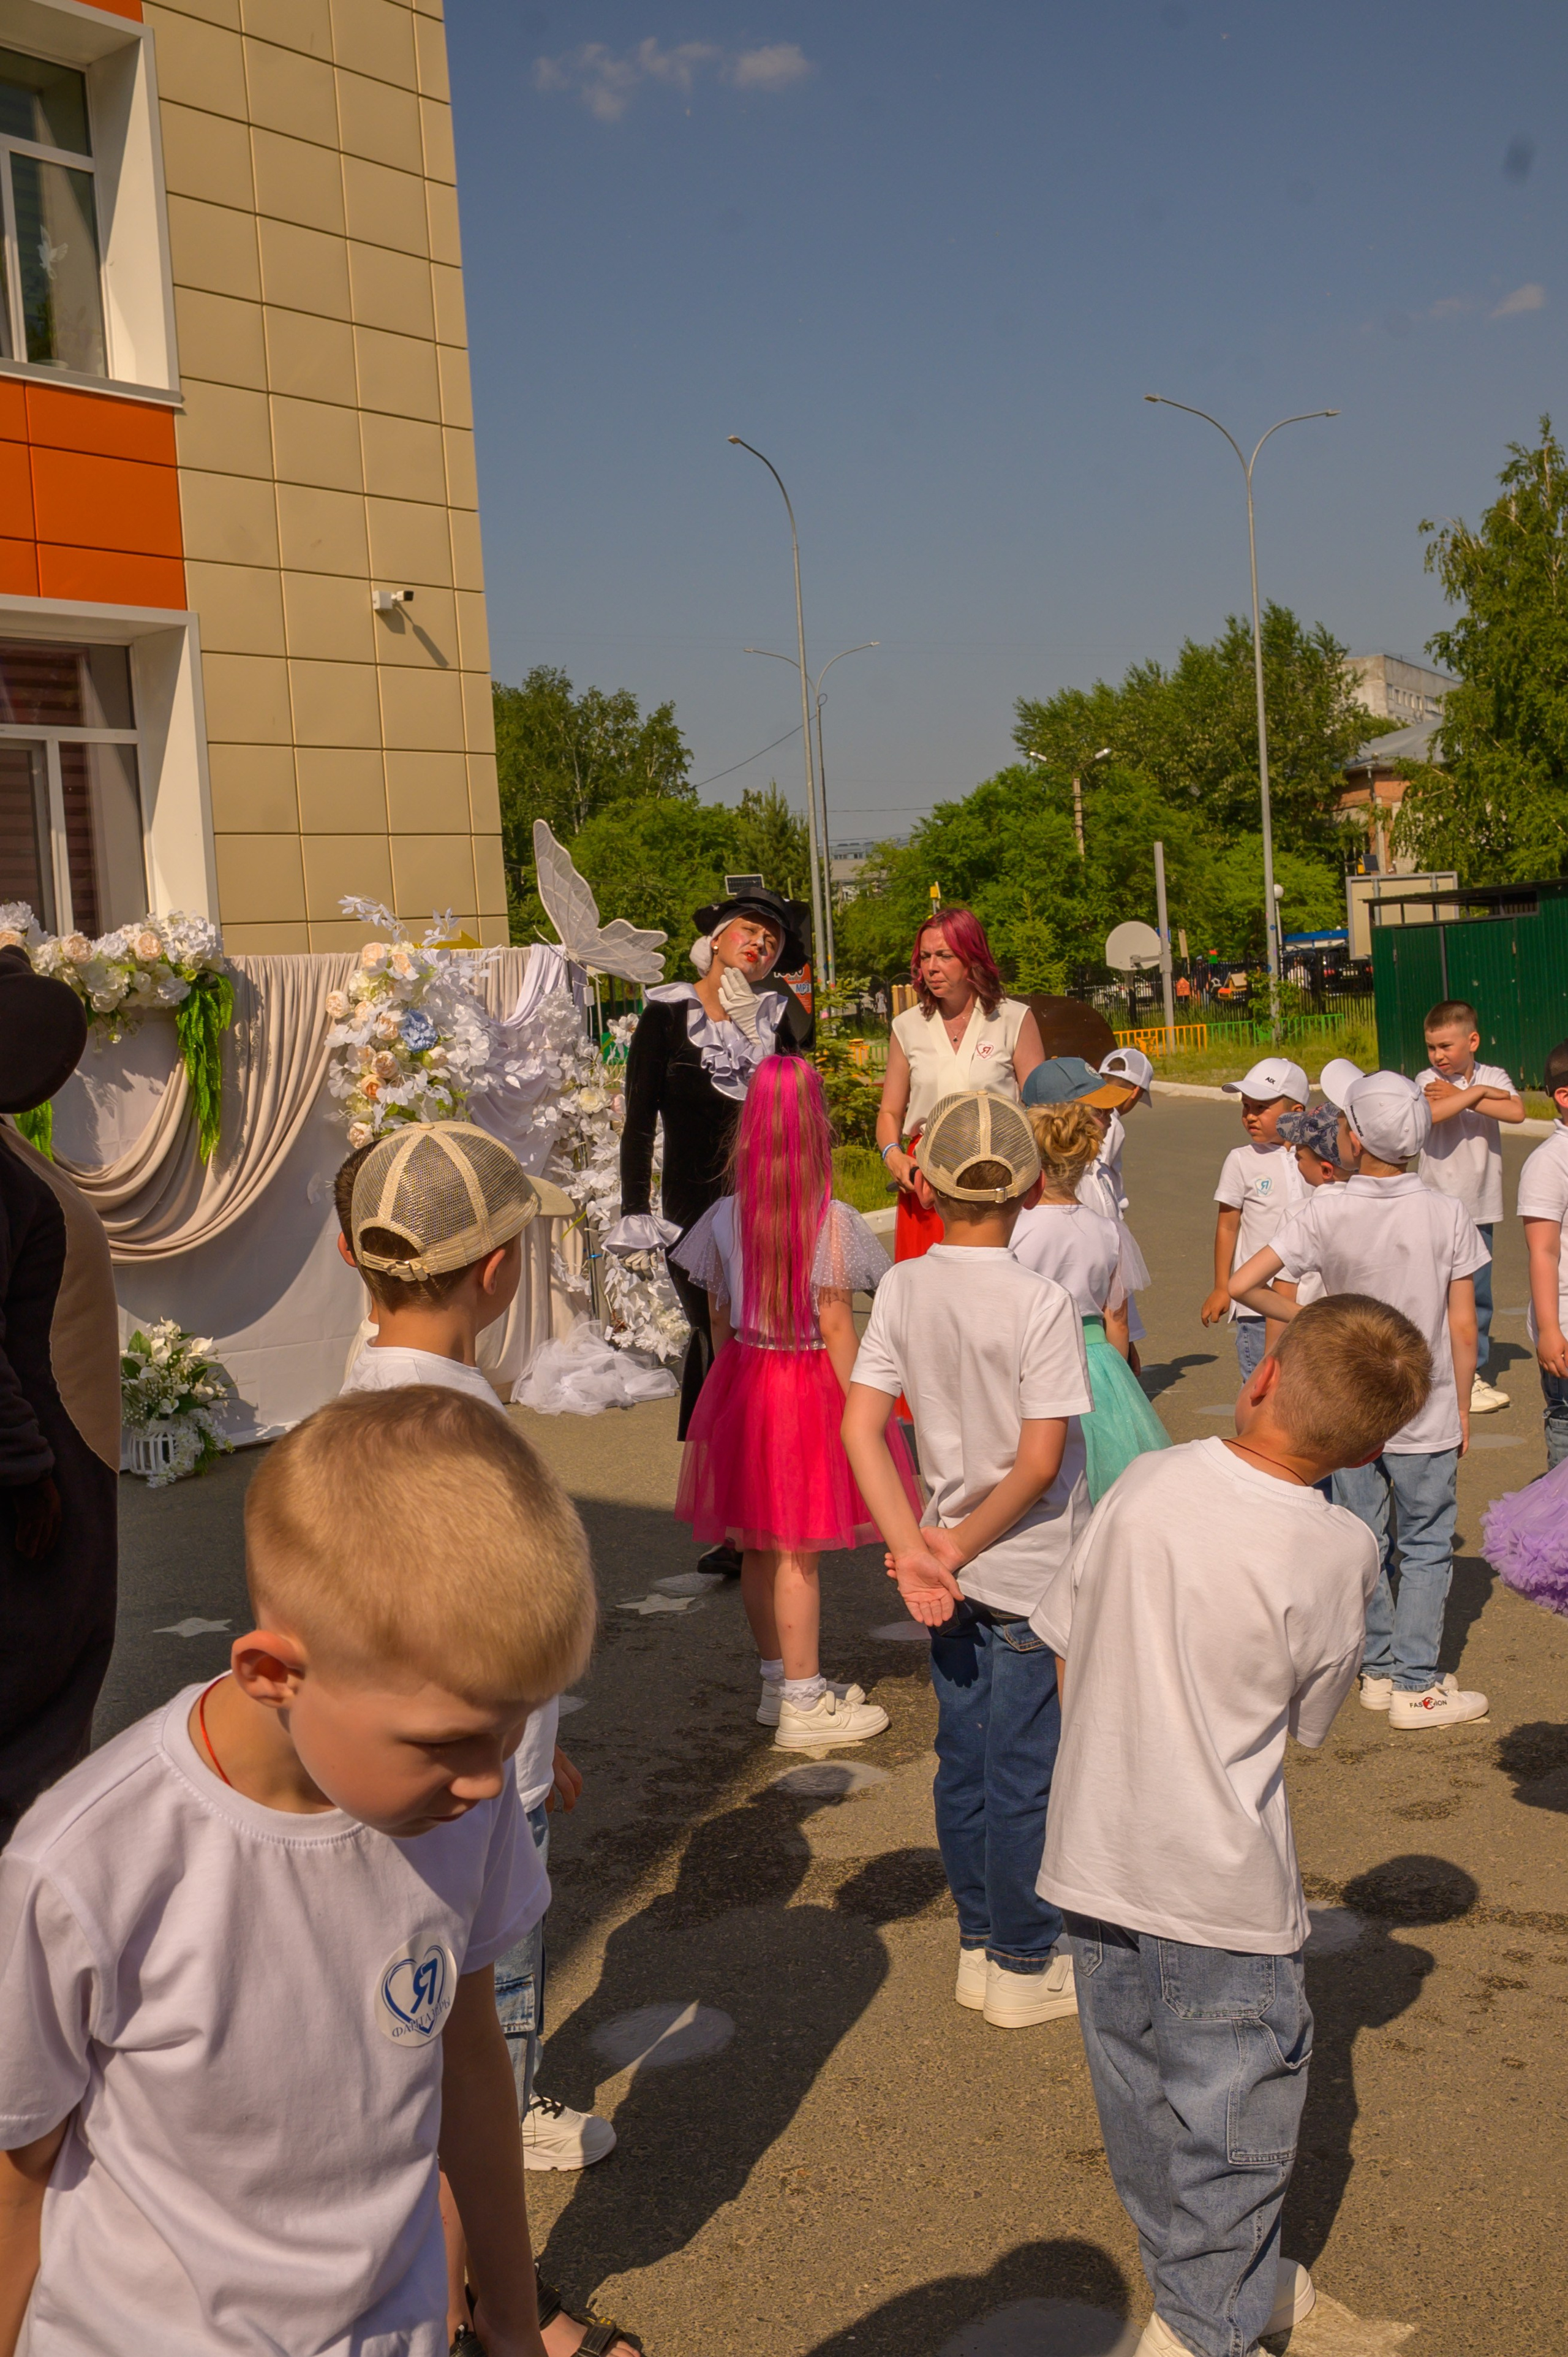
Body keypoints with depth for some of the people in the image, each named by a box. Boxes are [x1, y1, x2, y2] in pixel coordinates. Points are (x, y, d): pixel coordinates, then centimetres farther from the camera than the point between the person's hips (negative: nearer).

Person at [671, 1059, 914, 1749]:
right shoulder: (833, 1221, -14)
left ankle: (780, 1680, 29)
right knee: (796, 1551, 0)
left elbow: (717, 1316, 7)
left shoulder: (725, 1216, 0)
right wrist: (857, 1406, -6)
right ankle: (803, 1706, 10)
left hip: (740, 1378, 5)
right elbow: (834, 1323, -13)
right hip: (808, 1383, -5)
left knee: (758, 1547, 14)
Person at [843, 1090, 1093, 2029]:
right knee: (1025, 1775, 8)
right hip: (1033, 1578, -5)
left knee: (964, 1765, 17)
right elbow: (1041, 1460, -20)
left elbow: (862, 1430, -8)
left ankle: (981, 1947, 31)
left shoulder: (902, 1290, -4)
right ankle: (1025, 1967, 22)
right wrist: (962, 1545, -9)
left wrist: (917, 1547, -11)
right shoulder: (1042, 1303, -17)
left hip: (958, 1576, 5)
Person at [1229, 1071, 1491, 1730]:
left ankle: (1379, 1670, 25)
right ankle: (1415, 1686, 12)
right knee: (1426, 1548, 11)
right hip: (1427, 1414, -1)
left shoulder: (1326, 1213, -12)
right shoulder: (1448, 1214, -12)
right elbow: (1463, 1328, -8)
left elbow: (1243, 1284, -15)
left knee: (1364, 1544, 15)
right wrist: (1461, 1408, 5)